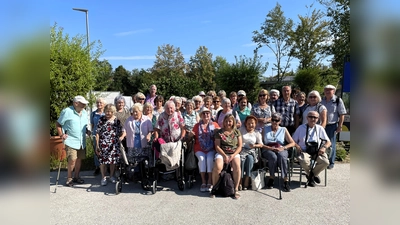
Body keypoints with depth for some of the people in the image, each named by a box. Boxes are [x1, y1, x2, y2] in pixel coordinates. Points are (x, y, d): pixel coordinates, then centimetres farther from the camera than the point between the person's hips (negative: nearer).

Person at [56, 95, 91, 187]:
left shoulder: (84, 112, 11)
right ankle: (69, 178, 11)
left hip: (82, 141, 6)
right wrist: (61, 135, -11)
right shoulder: (67, 111, -8)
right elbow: (58, 124, -2)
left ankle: (76, 176, 27)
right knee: (72, 160, -9)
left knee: (79, 159, 11)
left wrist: (87, 131, 4)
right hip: (71, 141, -6)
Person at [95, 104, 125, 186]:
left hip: (114, 144, 2)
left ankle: (111, 176, 29)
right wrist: (97, 145, -5)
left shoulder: (117, 120, 3)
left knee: (113, 161, 10)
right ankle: (103, 177, 20)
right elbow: (97, 133, -1)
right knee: (103, 161, 2)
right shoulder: (102, 119, -2)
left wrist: (122, 136, -14)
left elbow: (122, 131, 8)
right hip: (103, 144, -2)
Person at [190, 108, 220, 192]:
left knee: (210, 159, -29)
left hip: (211, 149, -1)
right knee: (201, 159, -27)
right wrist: (190, 134, -4)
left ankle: (210, 182, -20)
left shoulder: (215, 124, 13)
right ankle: (203, 182, -19)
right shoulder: (197, 125, 16)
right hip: (199, 149, 1)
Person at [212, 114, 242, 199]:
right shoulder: (219, 132, 6)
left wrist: (233, 155, -9)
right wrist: (225, 156, -13)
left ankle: (236, 189, -14)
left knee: (237, 166, -31)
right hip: (221, 153, -1)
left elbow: (240, 146, 6)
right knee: (217, 167, -30)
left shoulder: (237, 132, 11)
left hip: (234, 153, 1)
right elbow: (217, 147, 0)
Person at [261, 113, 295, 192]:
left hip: (281, 150, 1)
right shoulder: (265, 129, 13)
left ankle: (286, 180, -32)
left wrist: (283, 148, -11)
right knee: (273, 157, -35)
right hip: (267, 150, 0)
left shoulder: (284, 130, 14)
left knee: (281, 156, -35)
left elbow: (292, 143, 7)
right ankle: (271, 178, -19)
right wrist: (270, 148, -14)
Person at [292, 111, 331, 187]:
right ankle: (314, 175, -1)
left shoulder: (320, 128, 15)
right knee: (304, 161, -35)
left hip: (317, 152, 2)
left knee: (326, 162, -29)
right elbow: (293, 141, 12)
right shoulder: (301, 128, 11)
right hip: (304, 152, -2)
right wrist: (297, 146, -11)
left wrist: (324, 147, -8)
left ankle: (311, 174, 0)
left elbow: (328, 142, 15)